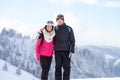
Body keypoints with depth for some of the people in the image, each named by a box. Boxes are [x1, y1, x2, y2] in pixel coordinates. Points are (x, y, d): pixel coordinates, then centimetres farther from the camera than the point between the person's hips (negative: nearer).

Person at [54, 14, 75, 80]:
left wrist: (72, 51, -7)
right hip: (57, 51, 2)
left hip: (66, 51, -2)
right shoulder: (55, 29, 9)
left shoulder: (69, 29, 2)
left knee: (67, 68, -1)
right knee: (58, 68, 5)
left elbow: (72, 41, 1)